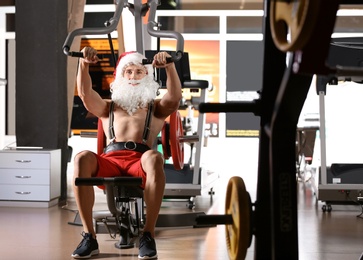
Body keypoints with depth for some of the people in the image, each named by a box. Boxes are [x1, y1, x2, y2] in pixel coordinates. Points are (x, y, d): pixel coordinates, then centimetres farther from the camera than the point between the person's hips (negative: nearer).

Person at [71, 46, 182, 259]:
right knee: (82, 158, -33)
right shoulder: (108, 107, 33)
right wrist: (84, 64, -5)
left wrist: (170, 66, -10)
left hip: (140, 162, -1)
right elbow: (85, 93, 12)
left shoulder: (156, 108, 30)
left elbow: (175, 97, 6)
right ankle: (89, 236, -30)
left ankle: (149, 234, -34)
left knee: (154, 157, -38)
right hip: (110, 160, 1)